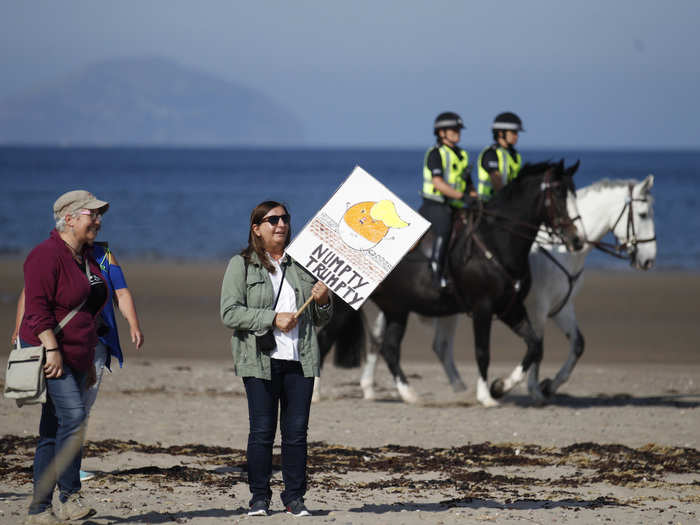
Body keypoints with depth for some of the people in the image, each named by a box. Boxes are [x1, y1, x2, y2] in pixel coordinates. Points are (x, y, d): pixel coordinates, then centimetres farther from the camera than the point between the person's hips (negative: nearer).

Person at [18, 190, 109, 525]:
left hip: (74, 359, 9)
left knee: (53, 433, 7)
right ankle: (69, 496, -19)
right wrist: (52, 350, -26)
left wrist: (89, 364, 23)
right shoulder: (47, 255, -11)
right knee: (73, 414, -23)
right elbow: (37, 308, -19)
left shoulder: (86, 259, 17)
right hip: (48, 356, -9)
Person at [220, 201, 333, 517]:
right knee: (262, 431, -3)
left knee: (297, 431, 2)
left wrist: (323, 301, -1)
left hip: (301, 360, 3)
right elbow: (230, 313, -6)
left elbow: (321, 319, 22)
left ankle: (294, 497, 8)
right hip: (261, 360, -3)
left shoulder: (302, 265, 15)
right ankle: (259, 497, 4)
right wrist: (272, 319, -14)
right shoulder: (242, 265, 4)